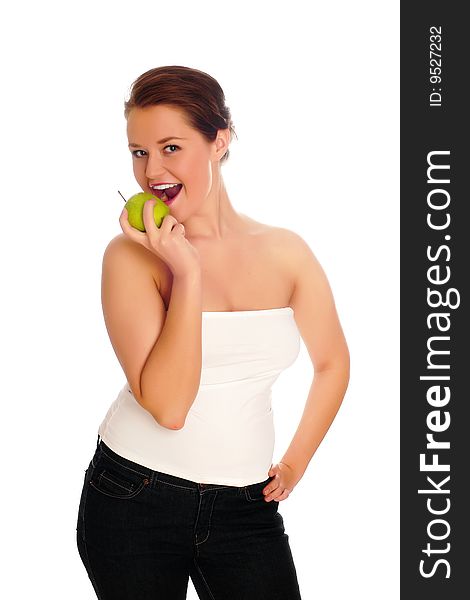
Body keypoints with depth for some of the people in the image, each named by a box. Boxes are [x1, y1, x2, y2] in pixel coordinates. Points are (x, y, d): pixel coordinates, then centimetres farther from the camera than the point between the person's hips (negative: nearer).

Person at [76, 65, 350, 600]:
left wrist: (295, 463, 11)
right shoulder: (130, 255, -11)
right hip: (134, 499, -2)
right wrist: (186, 274, -22)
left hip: (246, 506, 2)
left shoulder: (286, 252, -1)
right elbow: (168, 405, -21)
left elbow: (332, 363, 14)